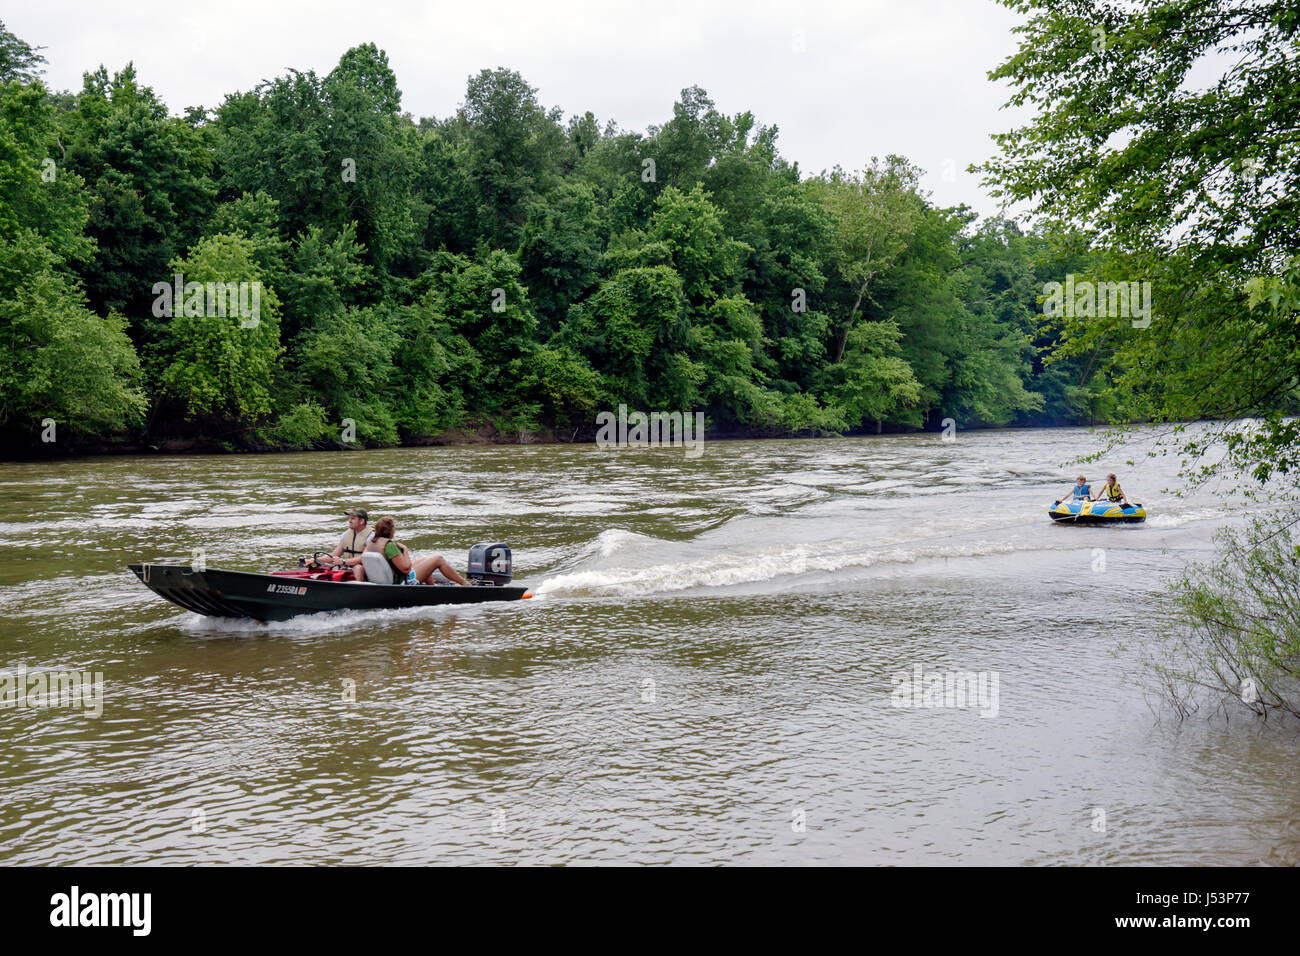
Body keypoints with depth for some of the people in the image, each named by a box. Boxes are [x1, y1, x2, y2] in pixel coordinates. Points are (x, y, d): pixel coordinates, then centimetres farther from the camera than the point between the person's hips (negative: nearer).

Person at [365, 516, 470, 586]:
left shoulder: (370, 544, 0)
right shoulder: (389, 545, -26)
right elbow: (406, 568, -26)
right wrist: (405, 550, -11)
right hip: (403, 582, -9)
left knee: (423, 560, 30)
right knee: (438, 559, 1)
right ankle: (463, 583, 14)